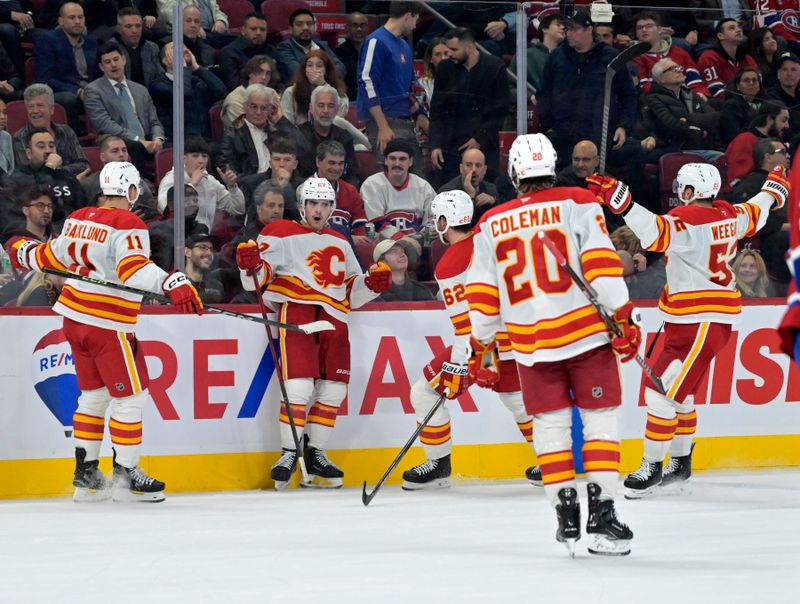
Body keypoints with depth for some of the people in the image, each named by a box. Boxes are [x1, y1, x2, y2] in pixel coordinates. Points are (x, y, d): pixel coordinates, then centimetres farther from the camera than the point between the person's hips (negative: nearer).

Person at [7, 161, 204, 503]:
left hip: (74, 318, 8)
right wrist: (173, 284, -44)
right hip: (108, 325, -8)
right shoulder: (127, 225, -15)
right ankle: (125, 477, 2)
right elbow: (134, 268, -31)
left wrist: (25, 253, 41)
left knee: (94, 394, 18)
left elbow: (55, 256, 20)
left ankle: (85, 474, 20)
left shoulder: (79, 219, 7)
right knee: (131, 397, 0)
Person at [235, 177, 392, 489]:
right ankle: (289, 454, -7)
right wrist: (250, 266, -21)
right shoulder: (282, 234, 6)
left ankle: (315, 454, 15)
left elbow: (352, 295, 24)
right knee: (299, 387, -16)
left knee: (333, 389, 3)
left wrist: (372, 284, 5)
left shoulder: (341, 244, 23)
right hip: (296, 314, -6)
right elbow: (256, 281, 0)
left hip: (334, 320, 6)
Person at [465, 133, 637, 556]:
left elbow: (482, 295, 10)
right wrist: (623, 318, -7)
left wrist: (482, 348, 19)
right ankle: (602, 512, -7)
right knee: (600, 418, 3)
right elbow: (601, 265, -11)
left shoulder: (491, 224, 8)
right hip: (586, 333, -2)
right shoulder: (577, 205, -2)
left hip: (531, 343, 2)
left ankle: (566, 516, 6)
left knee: (550, 424, 12)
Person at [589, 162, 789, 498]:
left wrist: (621, 202, -42)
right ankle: (680, 465, 27)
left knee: (663, 391, -10)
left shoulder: (688, 219, -19)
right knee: (679, 392, 18)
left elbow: (656, 233, -37)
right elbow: (754, 215, 28)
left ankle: (652, 467, -6)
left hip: (702, 322, -10)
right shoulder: (727, 214, 8)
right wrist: (774, 190, 49)